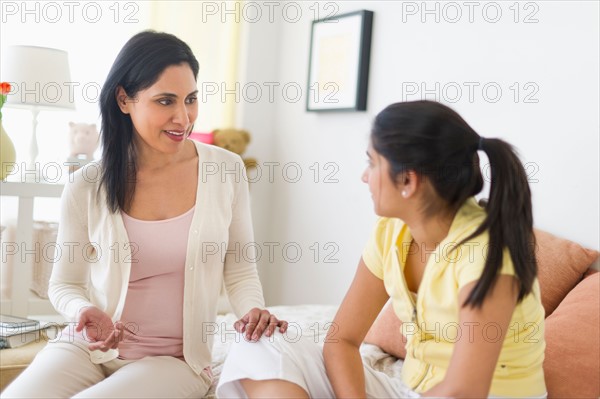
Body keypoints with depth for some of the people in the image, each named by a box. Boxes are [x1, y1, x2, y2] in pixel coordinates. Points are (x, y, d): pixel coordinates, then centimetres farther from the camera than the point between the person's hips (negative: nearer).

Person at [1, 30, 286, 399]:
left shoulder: (227, 170, -5)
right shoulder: (87, 187, -6)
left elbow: (240, 269, 6)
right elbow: (65, 284, 6)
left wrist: (253, 309, -15)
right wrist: (87, 311, -16)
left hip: (175, 360, -1)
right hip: (87, 347, 2)